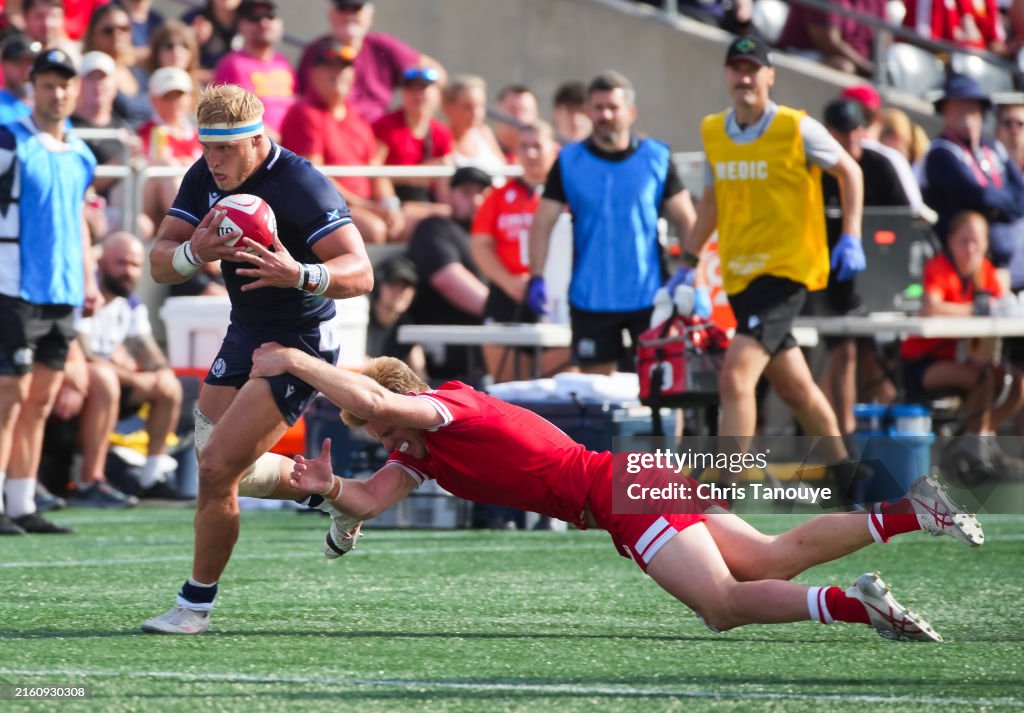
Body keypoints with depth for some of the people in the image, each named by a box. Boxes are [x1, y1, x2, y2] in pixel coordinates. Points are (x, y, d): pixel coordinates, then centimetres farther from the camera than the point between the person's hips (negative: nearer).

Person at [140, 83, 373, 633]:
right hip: (245, 333, 9)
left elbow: (359, 274, -30)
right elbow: (159, 262, -5)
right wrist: (194, 251, -29)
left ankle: (196, 603, 1)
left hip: (300, 342, -8)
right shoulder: (204, 177, -4)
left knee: (217, 469, -15)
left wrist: (299, 274, -50)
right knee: (220, 468, 18)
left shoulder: (301, 186, -26)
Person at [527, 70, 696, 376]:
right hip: (590, 300, 1)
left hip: (649, 298, -1)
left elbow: (685, 221, 7)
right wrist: (536, 278, -8)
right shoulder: (569, 161, 3)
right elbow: (542, 223, 3)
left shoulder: (657, 159, 3)